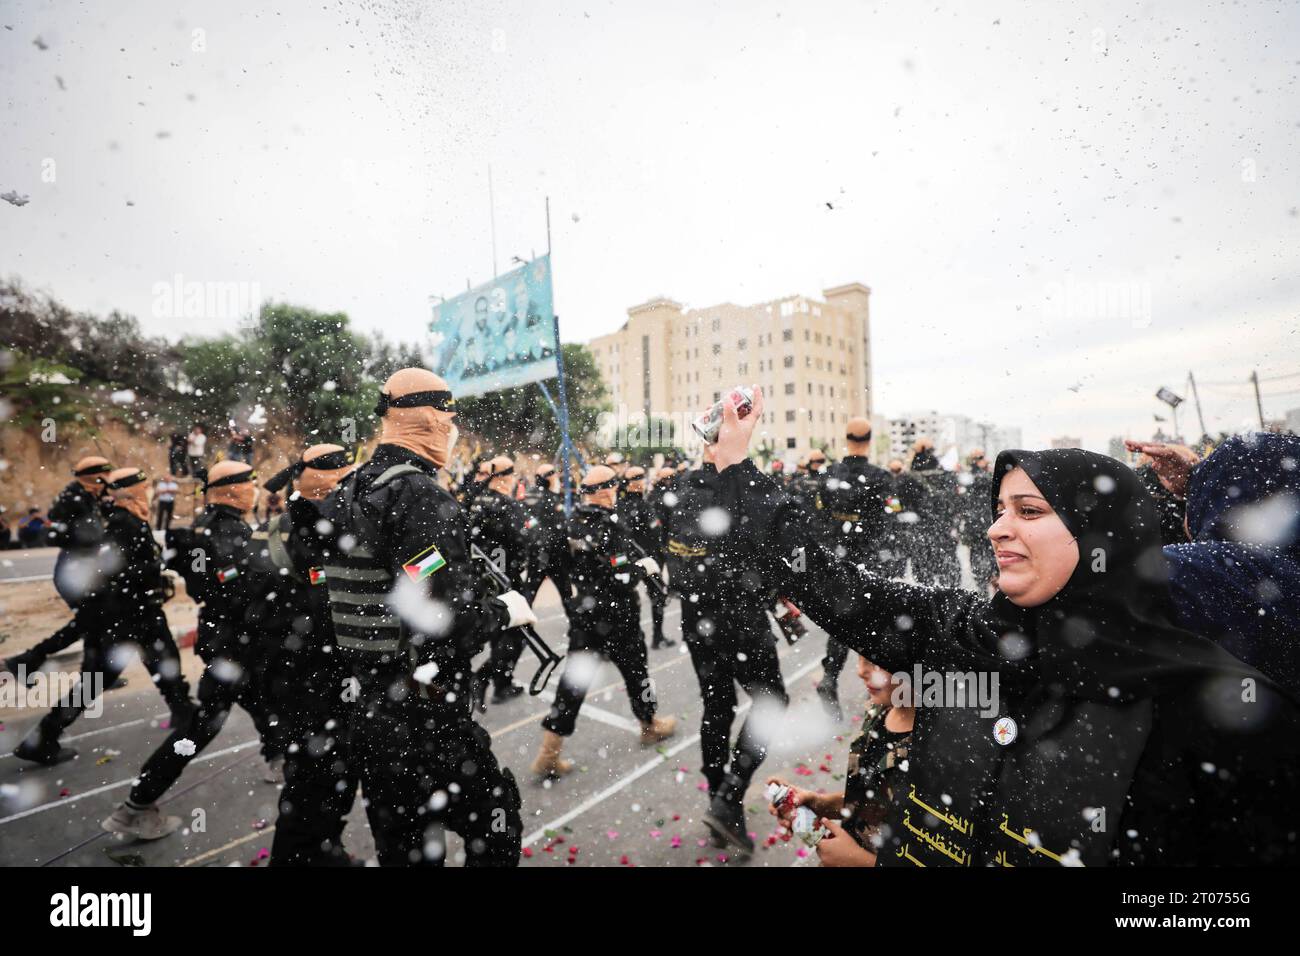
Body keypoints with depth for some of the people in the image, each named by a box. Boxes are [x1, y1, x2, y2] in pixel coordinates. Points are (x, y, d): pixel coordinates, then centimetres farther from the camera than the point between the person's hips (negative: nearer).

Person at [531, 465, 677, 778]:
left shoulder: (573, 522, 2)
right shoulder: (610, 526, -22)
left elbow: (568, 564, 12)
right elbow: (621, 577, -25)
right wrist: (643, 566, -8)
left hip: (584, 611, 6)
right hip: (615, 614, -6)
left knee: (574, 676, 9)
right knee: (634, 667, 16)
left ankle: (549, 754, 10)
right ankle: (651, 725, 38)